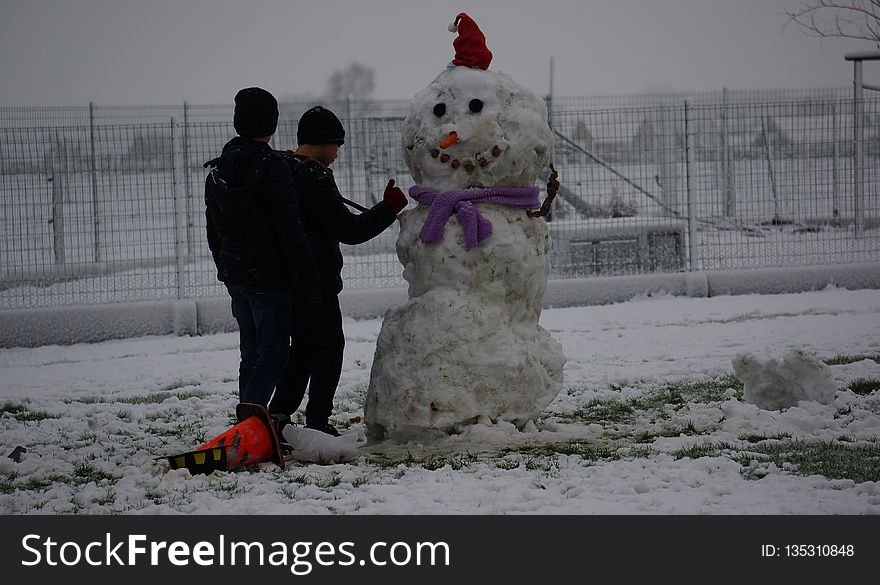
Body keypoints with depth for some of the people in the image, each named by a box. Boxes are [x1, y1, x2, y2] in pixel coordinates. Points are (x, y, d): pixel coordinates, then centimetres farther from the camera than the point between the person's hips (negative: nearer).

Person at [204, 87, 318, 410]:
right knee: (273, 354, -5)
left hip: (233, 272, 8)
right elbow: (289, 226, -17)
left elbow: (213, 229, 16)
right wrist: (306, 270, -11)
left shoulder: (217, 169, 9)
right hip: (268, 275, -8)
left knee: (251, 353, 16)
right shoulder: (273, 166, -15)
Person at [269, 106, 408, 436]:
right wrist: (389, 207, -11)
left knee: (302, 347, 19)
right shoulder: (314, 178, -19)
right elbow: (349, 231, -21)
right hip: (316, 283, -9)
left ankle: (277, 415, 15)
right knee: (328, 347, 3)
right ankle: (317, 424, 4)